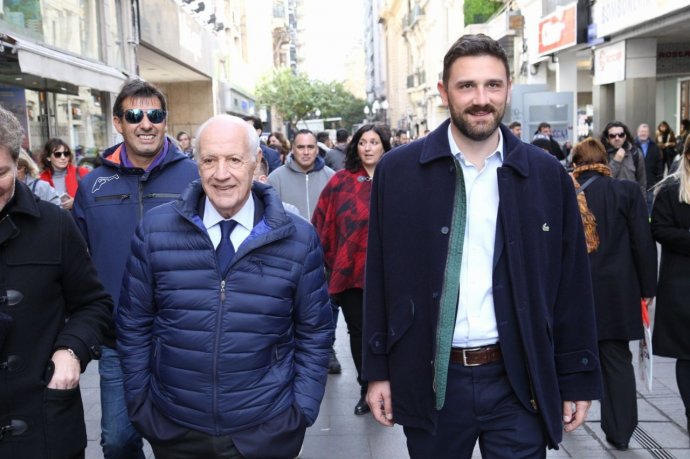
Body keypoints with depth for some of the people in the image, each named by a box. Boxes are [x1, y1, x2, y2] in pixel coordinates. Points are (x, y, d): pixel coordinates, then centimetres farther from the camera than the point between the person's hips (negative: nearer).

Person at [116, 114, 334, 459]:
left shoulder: (299, 238, -6)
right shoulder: (155, 230, -6)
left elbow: (314, 333, 0)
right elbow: (134, 324, 2)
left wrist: (302, 409, -3)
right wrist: (139, 402, 3)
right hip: (173, 428, 1)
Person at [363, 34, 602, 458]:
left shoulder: (548, 175, -1)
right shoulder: (398, 171, -3)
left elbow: (573, 284, 3)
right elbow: (380, 277, 1)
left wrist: (578, 378, 5)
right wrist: (378, 369, 2)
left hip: (519, 381, 0)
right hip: (430, 380, 0)